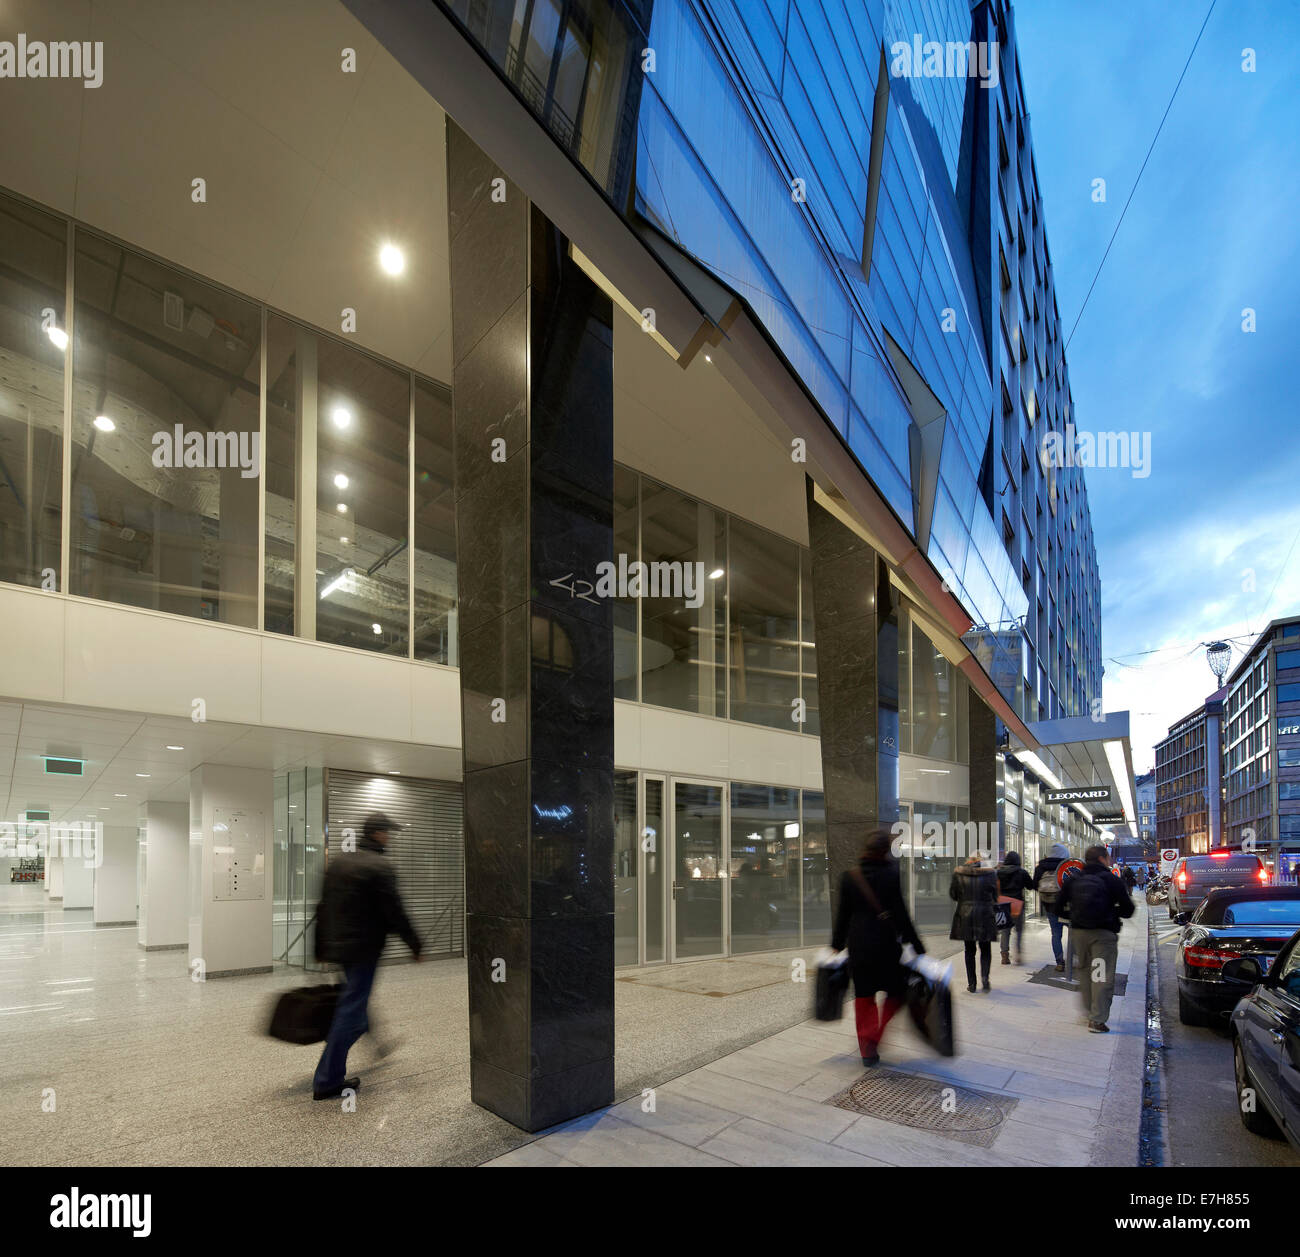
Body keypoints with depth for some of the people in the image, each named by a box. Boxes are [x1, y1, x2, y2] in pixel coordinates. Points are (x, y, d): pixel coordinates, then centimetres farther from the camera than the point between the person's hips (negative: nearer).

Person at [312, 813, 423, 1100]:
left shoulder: (336, 862, 9)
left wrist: (320, 947, 20)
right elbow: (395, 913, -15)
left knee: (353, 1001, 23)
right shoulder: (380, 867, -16)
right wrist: (415, 945, -4)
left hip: (337, 945, 9)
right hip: (364, 947, -9)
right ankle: (327, 1081, 3)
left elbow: (322, 908, 13)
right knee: (351, 1008, -2)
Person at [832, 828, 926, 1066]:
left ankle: (867, 1051, 20)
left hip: (858, 946, 4)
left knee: (863, 997, 16)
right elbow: (901, 916, -11)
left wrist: (837, 945, 17)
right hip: (886, 945, -4)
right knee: (895, 992, 14)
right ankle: (873, 1038, 1)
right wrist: (918, 949, -3)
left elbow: (843, 915, 6)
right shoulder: (891, 875, -11)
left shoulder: (849, 877, 1)